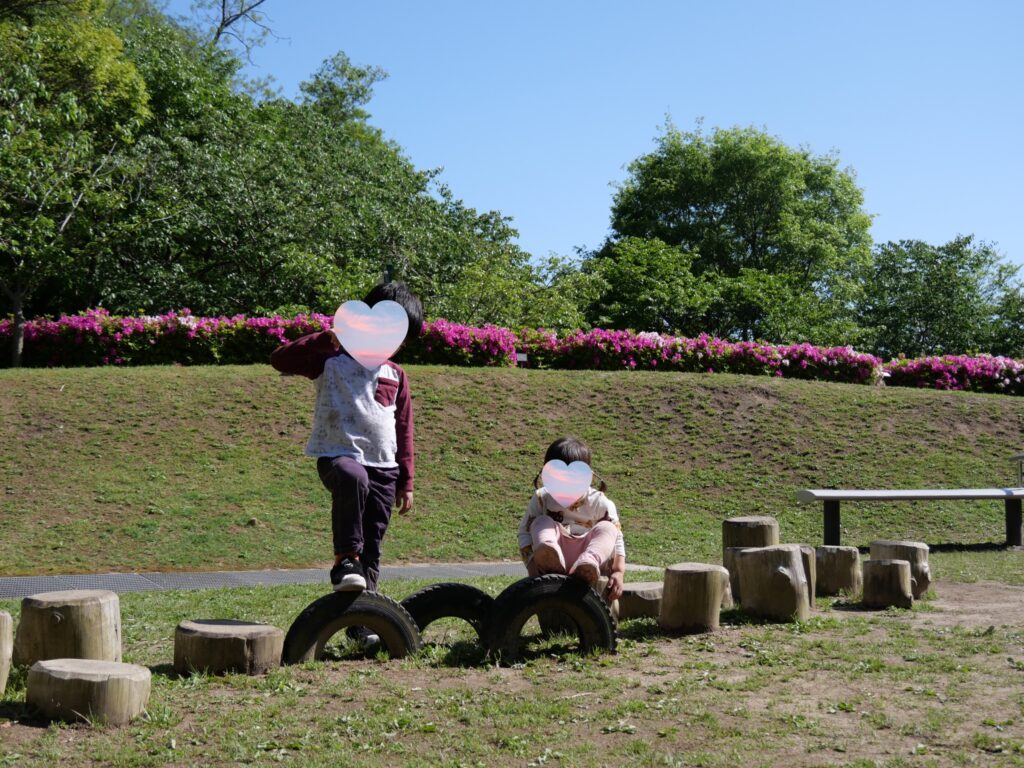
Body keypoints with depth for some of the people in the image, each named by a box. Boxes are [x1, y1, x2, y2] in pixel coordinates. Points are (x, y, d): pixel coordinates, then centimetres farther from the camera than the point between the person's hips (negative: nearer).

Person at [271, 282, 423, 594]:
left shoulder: (395, 375, 16)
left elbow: (404, 429, 18)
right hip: (338, 455, -5)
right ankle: (345, 558, -32)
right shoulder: (331, 359, 2)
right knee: (353, 478, -40)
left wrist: (406, 481, 15)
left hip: (383, 467, 5)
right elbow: (280, 360, -11)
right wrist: (324, 339, -19)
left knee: (372, 548, 5)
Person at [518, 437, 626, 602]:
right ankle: (549, 561, -51)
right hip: (555, 558, 1)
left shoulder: (599, 503, -1)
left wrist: (618, 572, -17)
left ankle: (588, 565, -55)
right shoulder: (541, 499, 3)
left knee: (607, 529, -23)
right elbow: (525, 531, 1)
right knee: (542, 522, -19)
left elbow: (616, 538, -2)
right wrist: (531, 563, -16)